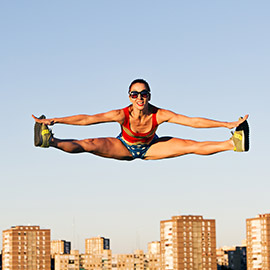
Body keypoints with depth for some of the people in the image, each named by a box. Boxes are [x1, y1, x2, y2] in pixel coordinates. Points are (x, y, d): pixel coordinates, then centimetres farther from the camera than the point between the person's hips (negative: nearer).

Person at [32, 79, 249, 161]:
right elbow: (87, 119, -33)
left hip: (150, 148, 1)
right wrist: (55, 120, -38)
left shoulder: (159, 115, -33)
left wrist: (228, 124, -34)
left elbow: (193, 121, -31)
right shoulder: (122, 115, -34)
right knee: (90, 145, -24)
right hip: (124, 147, -1)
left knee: (193, 146, -11)